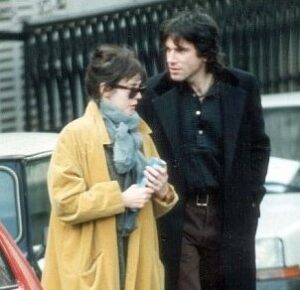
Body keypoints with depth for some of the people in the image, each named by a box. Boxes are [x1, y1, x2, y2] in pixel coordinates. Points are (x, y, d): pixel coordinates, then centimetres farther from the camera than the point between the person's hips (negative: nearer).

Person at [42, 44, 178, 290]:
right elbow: (65, 202, -14)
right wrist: (120, 198, -18)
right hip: (92, 267, -6)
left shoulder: (140, 134, 15)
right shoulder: (76, 135, -5)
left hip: (137, 264, 6)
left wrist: (161, 191, -1)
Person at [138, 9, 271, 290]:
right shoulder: (155, 92, -3)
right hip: (175, 217, -1)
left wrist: (252, 196, 6)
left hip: (229, 215, 1)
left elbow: (258, 146, 11)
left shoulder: (242, 87, 0)